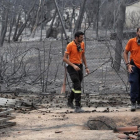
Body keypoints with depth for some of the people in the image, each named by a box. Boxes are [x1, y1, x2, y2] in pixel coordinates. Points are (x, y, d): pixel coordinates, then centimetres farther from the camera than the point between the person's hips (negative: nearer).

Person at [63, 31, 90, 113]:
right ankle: (78, 107, -16)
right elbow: (65, 58, -13)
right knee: (78, 86, -16)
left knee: (76, 86, 18)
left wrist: (86, 67, 14)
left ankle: (70, 102, 38)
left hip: (79, 66, 7)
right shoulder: (70, 45, -12)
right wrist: (73, 66, -22)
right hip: (72, 67, -7)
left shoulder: (82, 44, 8)